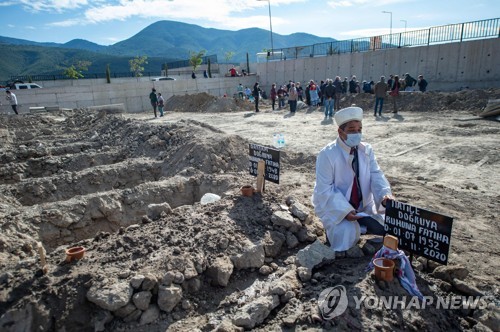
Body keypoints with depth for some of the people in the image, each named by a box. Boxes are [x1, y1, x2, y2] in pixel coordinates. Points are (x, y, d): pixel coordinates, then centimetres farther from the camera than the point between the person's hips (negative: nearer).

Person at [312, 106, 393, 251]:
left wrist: (385, 195, -30)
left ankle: (357, 225, 20)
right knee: (346, 239, -23)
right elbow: (325, 189, -21)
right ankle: (334, 227, 10)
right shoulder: (327, 154, -20)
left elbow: (376, 175, -9)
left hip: (363, 204, 5)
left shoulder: (366, 150, -4)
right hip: (335, 206, -5)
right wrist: (344, 210, -31)